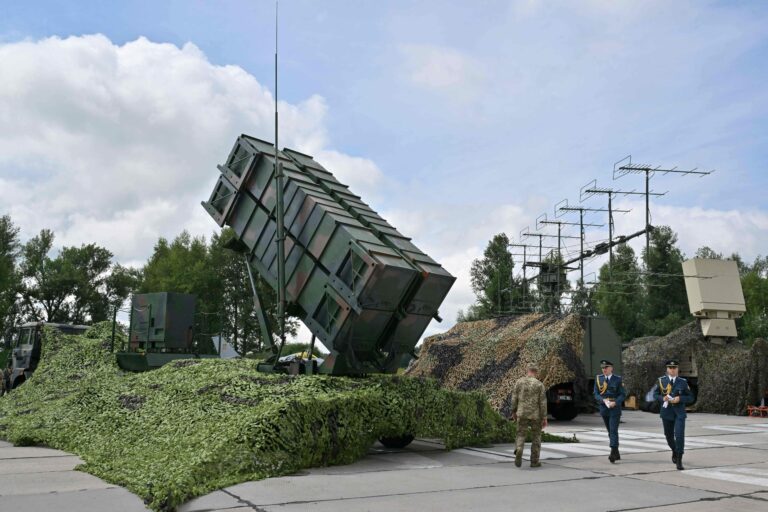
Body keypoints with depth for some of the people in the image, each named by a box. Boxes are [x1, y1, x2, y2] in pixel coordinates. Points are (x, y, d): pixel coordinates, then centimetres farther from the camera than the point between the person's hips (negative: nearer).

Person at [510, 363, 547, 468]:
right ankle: (534, 461, 13)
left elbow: (514, 398, 0)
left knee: (521, 436, 7)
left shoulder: (519, 381, -1)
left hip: (522, 414, 1)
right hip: (535, 415, -1)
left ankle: (518, 451, -23)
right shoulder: (539, 384, -7)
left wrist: (514, 412, 10)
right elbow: (543, 402, -9)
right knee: (536, 437, 13)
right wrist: (544, 418, -6)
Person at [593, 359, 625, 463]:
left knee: (613, 430, -12)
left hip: (615, 409, -4)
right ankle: (617, 454, 22)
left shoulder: (617, 379, -1)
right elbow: (596, 394, 4)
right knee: (610, 431, 11)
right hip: (604, 409, 4)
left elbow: (622, 394, -2)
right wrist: (603, 400, -15)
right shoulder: (598, 378, 6)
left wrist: (615, 402, -18)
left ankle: (613, 453, -17)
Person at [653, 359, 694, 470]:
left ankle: (679, 461, -9)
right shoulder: (661, 380, 1)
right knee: (669, 436, 15)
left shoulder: (683, 382, -1)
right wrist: (662, 398, -13)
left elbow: (690, 397, 2)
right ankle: (675, 451, 45)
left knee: (679, 435, -15)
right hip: (666, 413, 2)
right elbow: (655, 394, 7)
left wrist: (680, 399, -16)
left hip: (679, 413, -2)